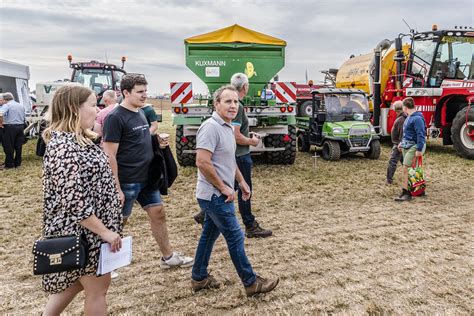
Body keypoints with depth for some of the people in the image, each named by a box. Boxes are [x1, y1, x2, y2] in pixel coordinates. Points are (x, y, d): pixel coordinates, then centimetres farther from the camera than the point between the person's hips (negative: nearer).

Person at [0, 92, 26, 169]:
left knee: (9, 147, 2)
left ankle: (9, 164, 6)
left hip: (10, 127, -6)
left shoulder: (6, 105, -9)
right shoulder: (21, 106, 14)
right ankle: (17, 163, 18)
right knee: (18, 146, 11)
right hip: (20, 126, 7)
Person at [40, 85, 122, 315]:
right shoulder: (63, 146, -25)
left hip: (85, 230, 10)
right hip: (82, 232, -10)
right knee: (98, 287, 8)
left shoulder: (78, 139, 7)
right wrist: (104, 231, -22)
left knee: (76, 281, 24)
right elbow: (73, 201, -28)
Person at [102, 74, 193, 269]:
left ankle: (168, 257, 26)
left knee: (158, 214, 12)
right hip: (127, 181, -8)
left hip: (147, 178, 8)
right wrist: (116, 188, -21)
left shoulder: (141, 113, 10)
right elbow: (109, 156, -19)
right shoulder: (115, 118, -16)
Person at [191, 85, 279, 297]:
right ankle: (251, 283, 13)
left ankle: (199, 278, 30)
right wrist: (224, 187, -20)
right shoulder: (211, 127, -20)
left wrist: (241, 181, 18)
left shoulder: (227, 127, 11)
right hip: (215, 195, -10)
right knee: (235, 237, 0)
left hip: (218, 194, 10)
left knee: (209, 234, 17)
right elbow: (202, 162, -26)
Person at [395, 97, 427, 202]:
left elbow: (420, 135, -20)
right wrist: (402, 142, 26)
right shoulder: (409, 117, 13)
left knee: (406, 168, -12)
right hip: (407, 146, 10)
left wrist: (419, 150, -22)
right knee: (409, 169, 11)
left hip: (414, 146, -10)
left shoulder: (417, 118, -17)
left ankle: (406, 193, -9)